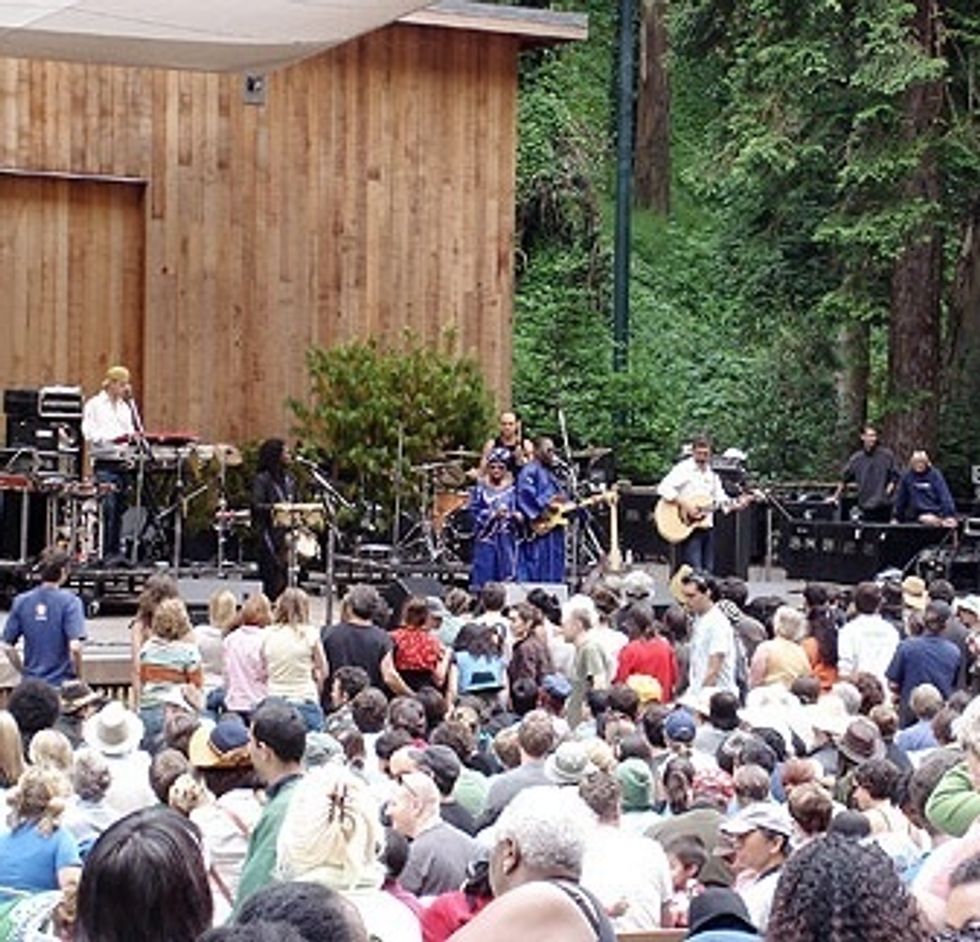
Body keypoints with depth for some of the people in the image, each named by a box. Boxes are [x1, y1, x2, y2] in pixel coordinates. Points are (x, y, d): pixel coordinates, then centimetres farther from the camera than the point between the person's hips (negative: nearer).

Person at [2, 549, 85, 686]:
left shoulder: (21, 601, 3)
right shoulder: (69, 601, -10)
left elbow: (7, 647, 4)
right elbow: (75, 647, -19)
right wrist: (78, 675, -3)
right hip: (62, 684, -4)